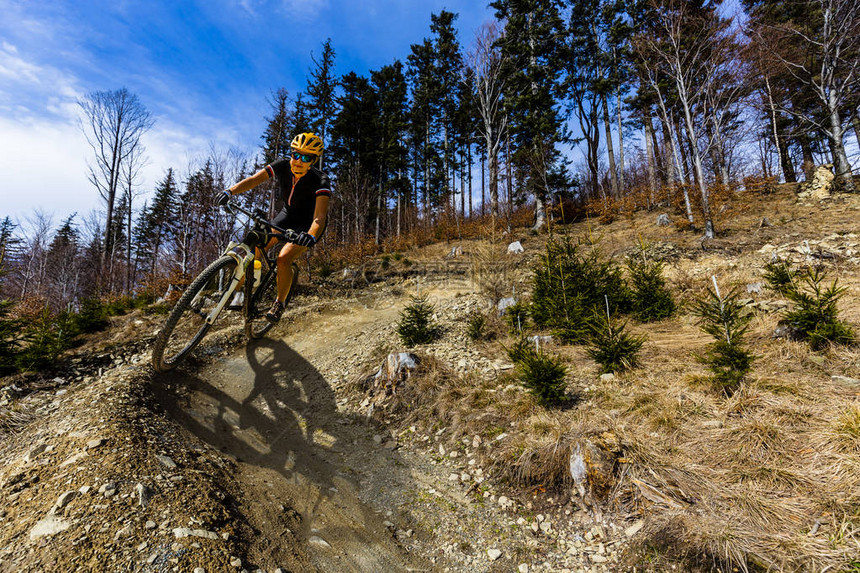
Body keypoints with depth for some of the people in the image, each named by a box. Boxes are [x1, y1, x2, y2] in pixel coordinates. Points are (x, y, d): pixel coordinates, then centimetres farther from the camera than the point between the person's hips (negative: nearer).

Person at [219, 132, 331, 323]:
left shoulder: (320, 181, -30)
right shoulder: (282, 166, -15)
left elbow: (320, 216, -42)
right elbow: (253, 180, -19)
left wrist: (311, 236, -62)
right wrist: (229, 191, -36)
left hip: (309, 224, -5)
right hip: (288, 214, 5)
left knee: (284, 258, -23)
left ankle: (279, 303, -1)